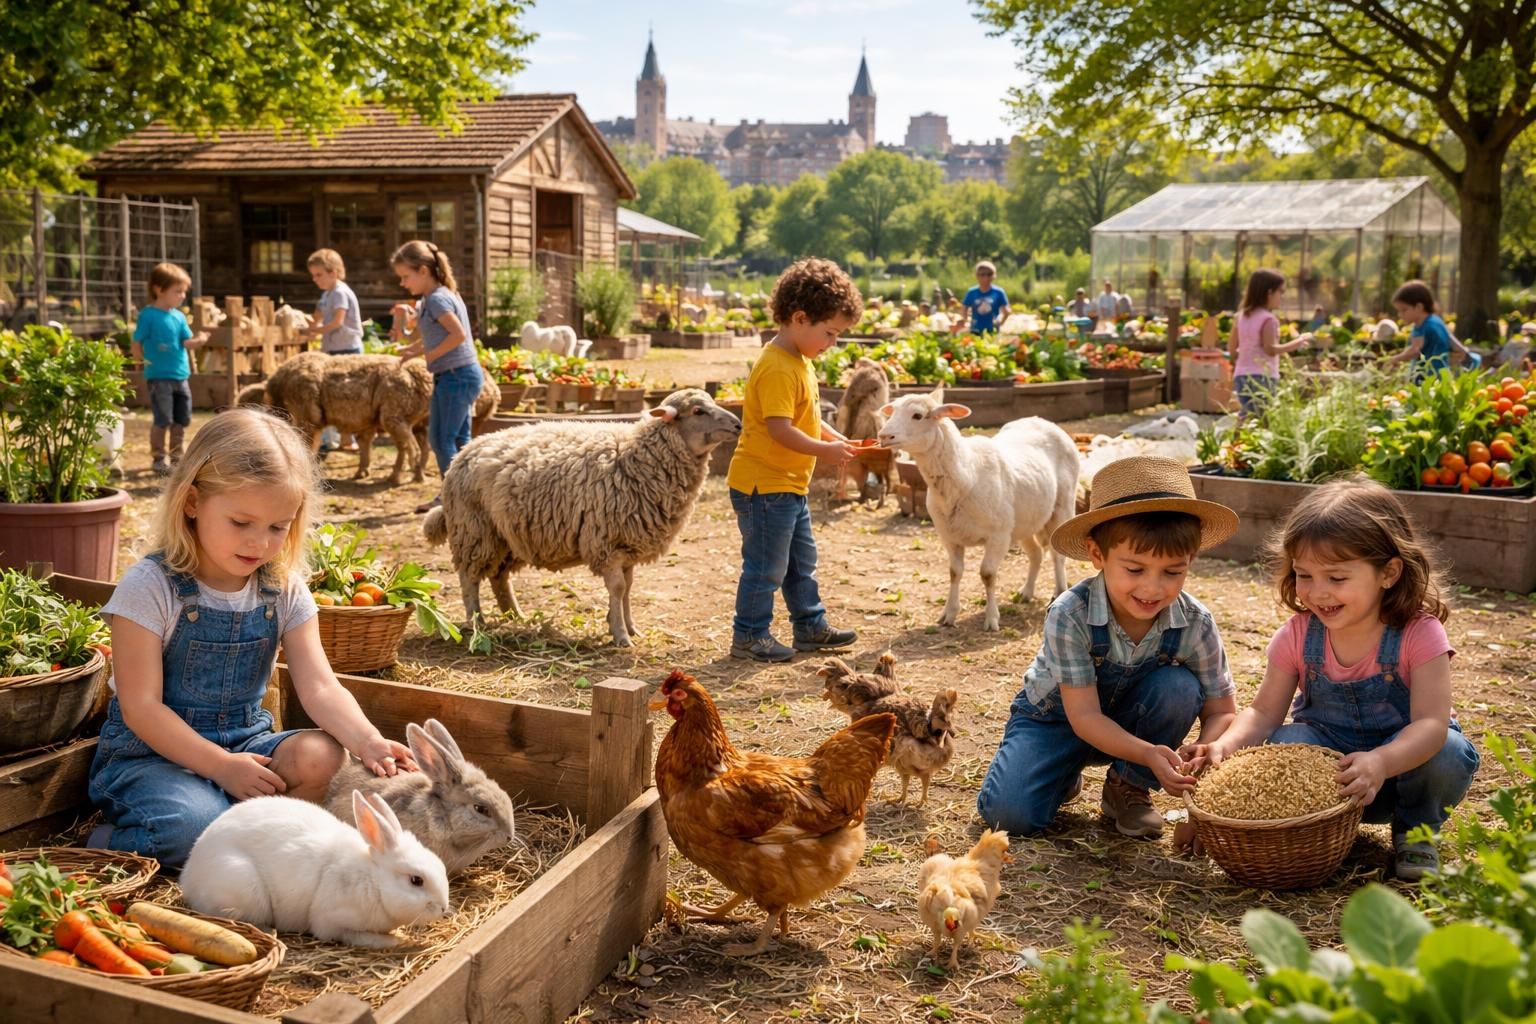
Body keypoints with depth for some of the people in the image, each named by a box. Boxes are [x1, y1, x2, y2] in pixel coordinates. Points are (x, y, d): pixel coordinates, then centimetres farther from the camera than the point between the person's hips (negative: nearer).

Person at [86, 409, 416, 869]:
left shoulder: (285, 590, -1)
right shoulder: (149, 587, -15)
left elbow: (319, 687, -10)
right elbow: (140, 708, -16)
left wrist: (368, 740, -30)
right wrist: (222, 767, -25)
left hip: (245, 743, 4)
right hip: (151, 754, -4)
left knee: (321, 756, -25)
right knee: (194, 824, -34)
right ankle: (114, 844, -3)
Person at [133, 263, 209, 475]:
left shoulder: (179, 316, 9)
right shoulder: (148, 315, -9)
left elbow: (186, 342, 3)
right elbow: (136, 344, -5)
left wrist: (198, 340, -16)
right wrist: (145, 361, -9)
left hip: (181, 376, 6)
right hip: (158, 377, -6)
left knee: (181, 420, 12)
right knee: (162, 420, -4)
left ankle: (176, 458, 24)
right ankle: (158, 459, 7)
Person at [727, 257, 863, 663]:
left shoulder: (799, 362, 10)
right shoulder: (777, 369, -23)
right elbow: (780, 430, -28)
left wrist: (834, 437, 6)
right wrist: (825, 450, -21)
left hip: (790, 485, 11)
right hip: (763, 486, -11)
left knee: (802, 561, 20)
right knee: (766, 566, 0)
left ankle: (811, 627, 32)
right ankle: (748, 636, 13)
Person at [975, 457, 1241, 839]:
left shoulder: (1195, 625, -23)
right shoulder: (1070, 615, -32)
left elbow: (1221, 711, -12)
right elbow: (1084, 716, -30)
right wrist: (1147, 754, -47)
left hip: (1131, 720, 2)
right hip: (1057, 717, -2)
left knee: (1179, 687, -29)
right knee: (1007, 814, -24)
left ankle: (1129, 788, -5)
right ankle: (1066, 776, 11)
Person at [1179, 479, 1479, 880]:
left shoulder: (1418, 635, -22)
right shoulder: (1298, 636, -11)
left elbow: (1432, 723, -31)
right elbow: (1264, 712, -9)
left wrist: (1380, 762, -53)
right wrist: (1226, 745, -32)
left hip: (1404, 756, -1)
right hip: (1327, 752, 1)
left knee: (1448, 756, -33)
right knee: (1284, 745, -30)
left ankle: (1415, 830, 0)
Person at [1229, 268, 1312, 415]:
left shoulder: (1240, 316, 11)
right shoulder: (1268, 319, -11)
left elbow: (1232, 349, 13)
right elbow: (1271, 349, -20)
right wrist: (1299, 342, -16)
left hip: (1241, 375, 8)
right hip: (1262, 377, -8)